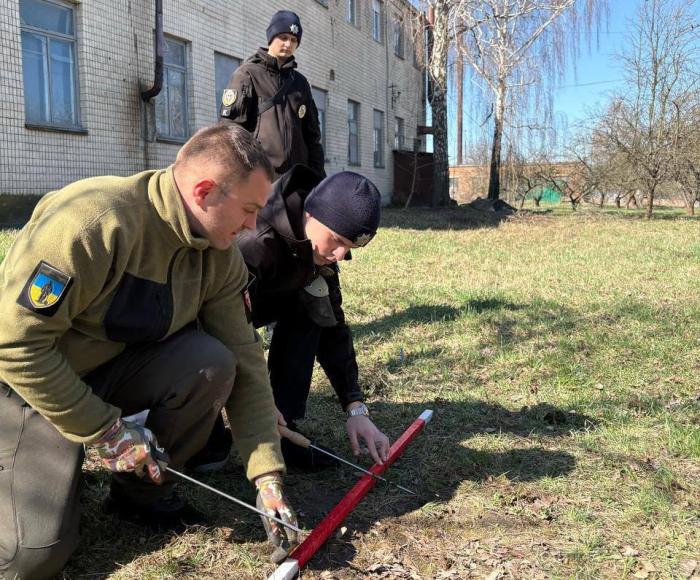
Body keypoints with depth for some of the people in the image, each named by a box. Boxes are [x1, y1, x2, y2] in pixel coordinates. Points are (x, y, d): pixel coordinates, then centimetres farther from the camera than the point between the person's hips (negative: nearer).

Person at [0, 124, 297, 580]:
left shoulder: (221, 257, -10)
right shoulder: (93, 221, -31)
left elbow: (244, 360, -8)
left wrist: (267, 476, -12)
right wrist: (106, 431, -22)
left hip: (118, 367, 5)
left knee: (211, 363, -23)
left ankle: (142, 487, 1)